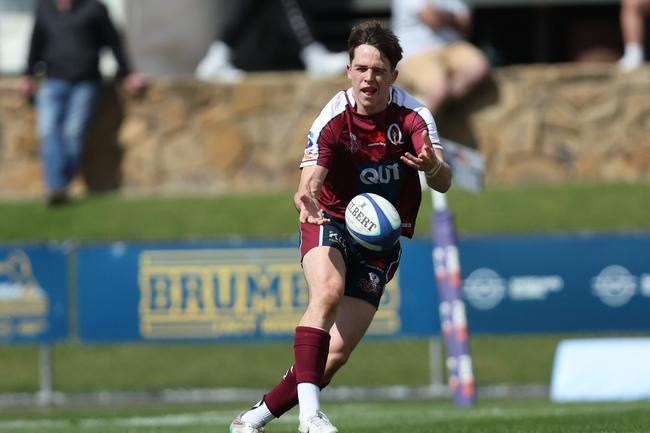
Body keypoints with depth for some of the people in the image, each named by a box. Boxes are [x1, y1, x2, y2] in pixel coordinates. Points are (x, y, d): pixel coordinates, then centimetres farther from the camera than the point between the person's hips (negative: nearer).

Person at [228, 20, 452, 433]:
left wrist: (433, 166, -48)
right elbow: (310, 180, -26)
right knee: (328, 292, -34)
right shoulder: (333, 120, -14)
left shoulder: (413, 115, -12)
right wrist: (307, 197, -51)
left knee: (337, 352, -6)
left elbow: (444, 182, -23)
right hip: (333, 223, -2)